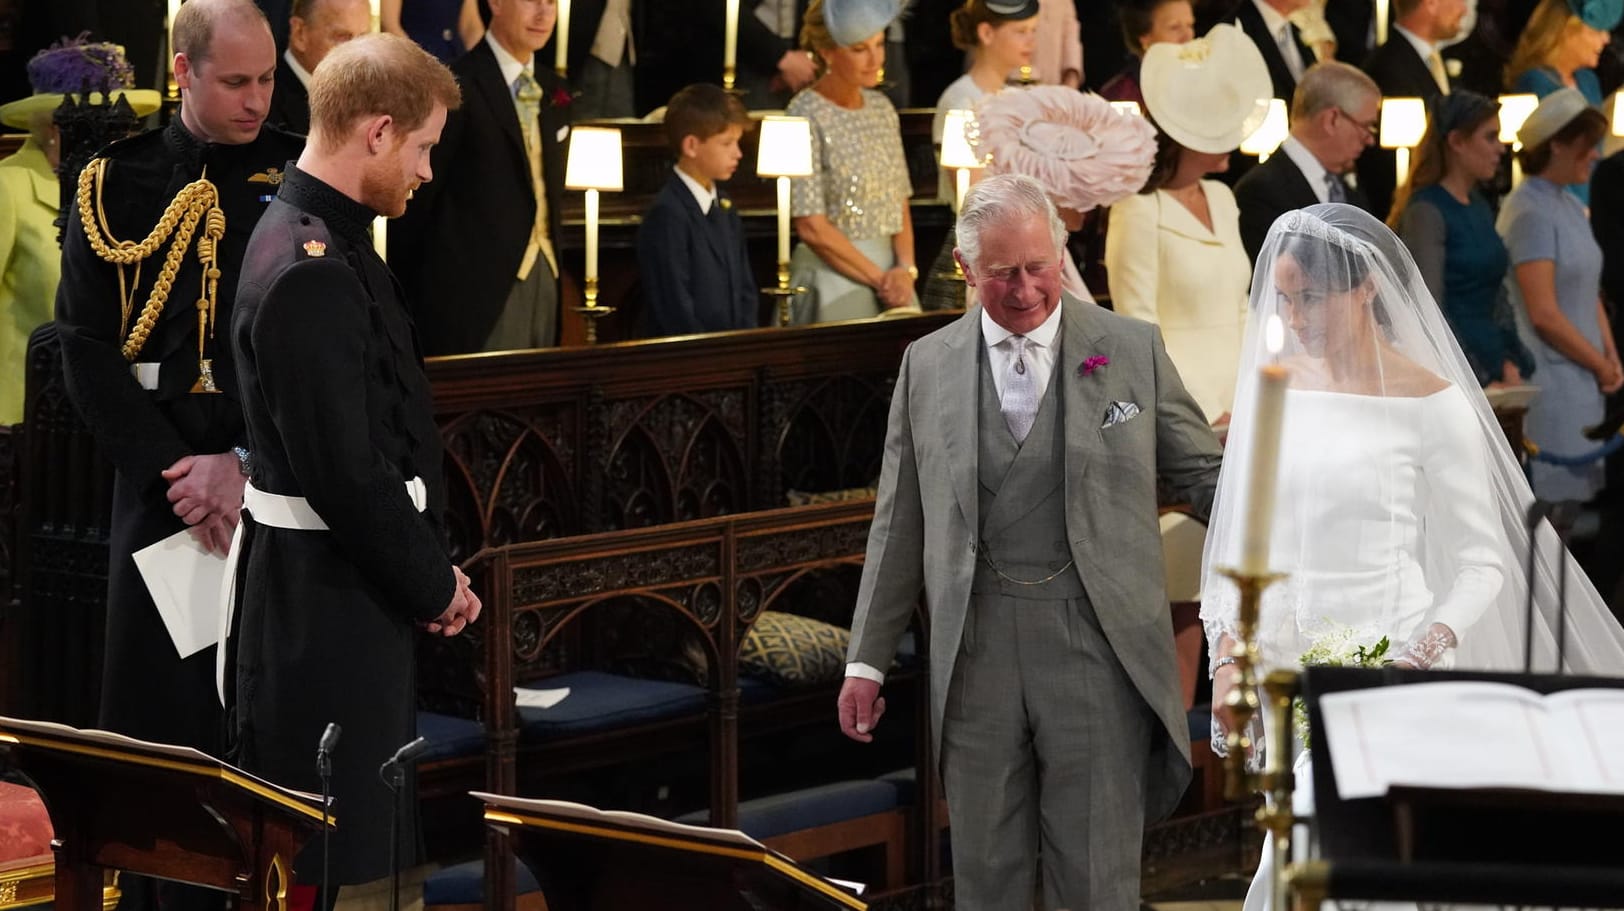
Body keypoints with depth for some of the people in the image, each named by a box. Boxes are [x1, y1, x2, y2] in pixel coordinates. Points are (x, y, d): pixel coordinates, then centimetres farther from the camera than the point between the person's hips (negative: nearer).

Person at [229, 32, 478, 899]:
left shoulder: (321, 238, 8)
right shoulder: (308, 273, -24)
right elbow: (345, 472, -24)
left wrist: (429, 571, 6)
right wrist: (433, 587, -11)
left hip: (349, 577, 10)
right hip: (326, 597, -10)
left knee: (371, 817, 19)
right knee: (333, 856, -1)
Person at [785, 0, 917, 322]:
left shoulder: (882, 108, 10)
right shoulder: (805, 116, -11)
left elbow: (900, 206, 11)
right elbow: (811, 228, -15)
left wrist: (906, 270, -6)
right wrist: (879, 279, -12)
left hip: (889, 271, 6)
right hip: (832, 276, -6)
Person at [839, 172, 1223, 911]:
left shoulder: (1132, 350, 3)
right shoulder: (927, 365, 8)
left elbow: (1205, 476, 7)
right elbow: (900, 523, 11)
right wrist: (867, 658, 10)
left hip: (1096, 650, -2)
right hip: (975, 655, 2)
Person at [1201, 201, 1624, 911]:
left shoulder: (1432, 404, -6)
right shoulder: (1269, 385, 7)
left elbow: (1483, 563, -5)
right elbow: (1238, 539, 11)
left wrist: (1420, 656, -20)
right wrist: (1227, 660, 0)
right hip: (1285, 662, 5)